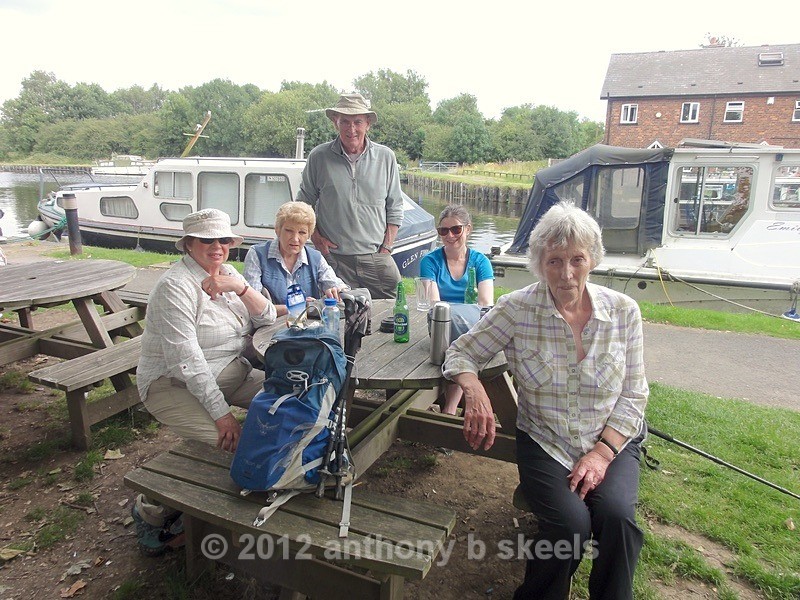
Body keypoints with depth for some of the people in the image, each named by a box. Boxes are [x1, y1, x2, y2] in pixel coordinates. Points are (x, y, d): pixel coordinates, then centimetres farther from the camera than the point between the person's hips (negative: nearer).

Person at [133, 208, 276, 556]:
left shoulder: (227, 274, 7)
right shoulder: (176, 287, -16)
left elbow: (266, 318, 2)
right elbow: (186, 361, -24)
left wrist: (240, 287, -16)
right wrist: (222, 413, -28)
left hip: (231, 373, 7)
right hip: (173, 384, -7)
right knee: (223, 440, -30)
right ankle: (150, 510, -5)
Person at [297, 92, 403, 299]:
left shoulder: (385, 157, 6)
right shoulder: (319, 157, 2)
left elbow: (394, 208, 11)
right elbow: (304, 203, 12)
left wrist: (386, 248, 3)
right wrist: (316, 237, 0)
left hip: (376, 259, 1)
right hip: (335, 259, -1)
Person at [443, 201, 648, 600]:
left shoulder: (623, 311, -3)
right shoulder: (517, 309, -9)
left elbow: (633, 395, 2)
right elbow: (461, 352, -2)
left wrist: (602, 452, -11)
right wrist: (474, 391, -25)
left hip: (611, 442, 2)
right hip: (544, 443, -1)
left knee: (617, 515, -26)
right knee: (572, 522, -25)